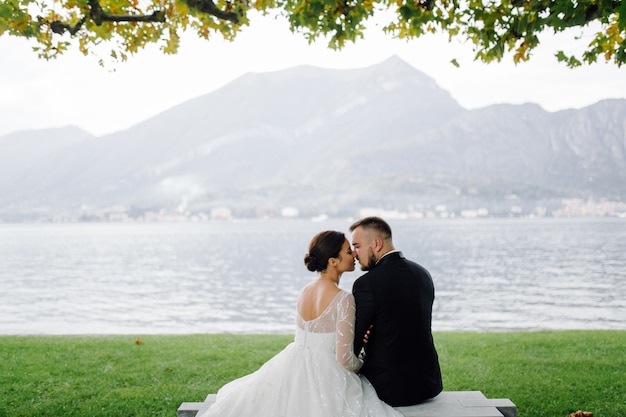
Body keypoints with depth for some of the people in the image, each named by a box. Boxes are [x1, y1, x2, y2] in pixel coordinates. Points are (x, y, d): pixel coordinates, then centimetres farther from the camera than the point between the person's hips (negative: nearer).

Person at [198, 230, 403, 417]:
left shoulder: (305, 290, 6)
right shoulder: (343, 299, -17)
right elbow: (344, 359, -18)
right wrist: (363, 362, 3)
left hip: (293, 371, 8)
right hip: (325, 379, -8)